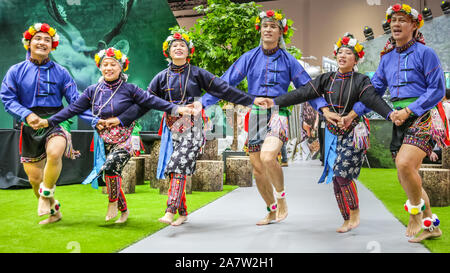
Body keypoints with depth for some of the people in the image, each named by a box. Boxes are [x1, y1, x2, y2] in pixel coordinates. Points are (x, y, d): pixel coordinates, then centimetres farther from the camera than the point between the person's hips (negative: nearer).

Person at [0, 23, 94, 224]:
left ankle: (47, 194, -8)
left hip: (56, 122, -2)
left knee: (54, 152, -34)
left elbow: (76, 102, 1)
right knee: (34, 178, 5)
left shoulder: (60, 72, 4)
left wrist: (95, 121, -12)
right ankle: (54, 210, 29)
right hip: (29, 127, 2)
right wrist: (27, 115, -21)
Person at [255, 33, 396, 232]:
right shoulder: (326, 79, 6)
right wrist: (275, 102, -9)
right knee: (336, 178, 4)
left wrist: (390, 113, -40)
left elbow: (373, 99, -20)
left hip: (353, 133, -4)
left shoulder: (361, 81, -4)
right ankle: (347, 220, 17)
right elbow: (302, 93, -1)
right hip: (333, 133, 4)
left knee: (343, 173, -15)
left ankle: (355, 212, 7)